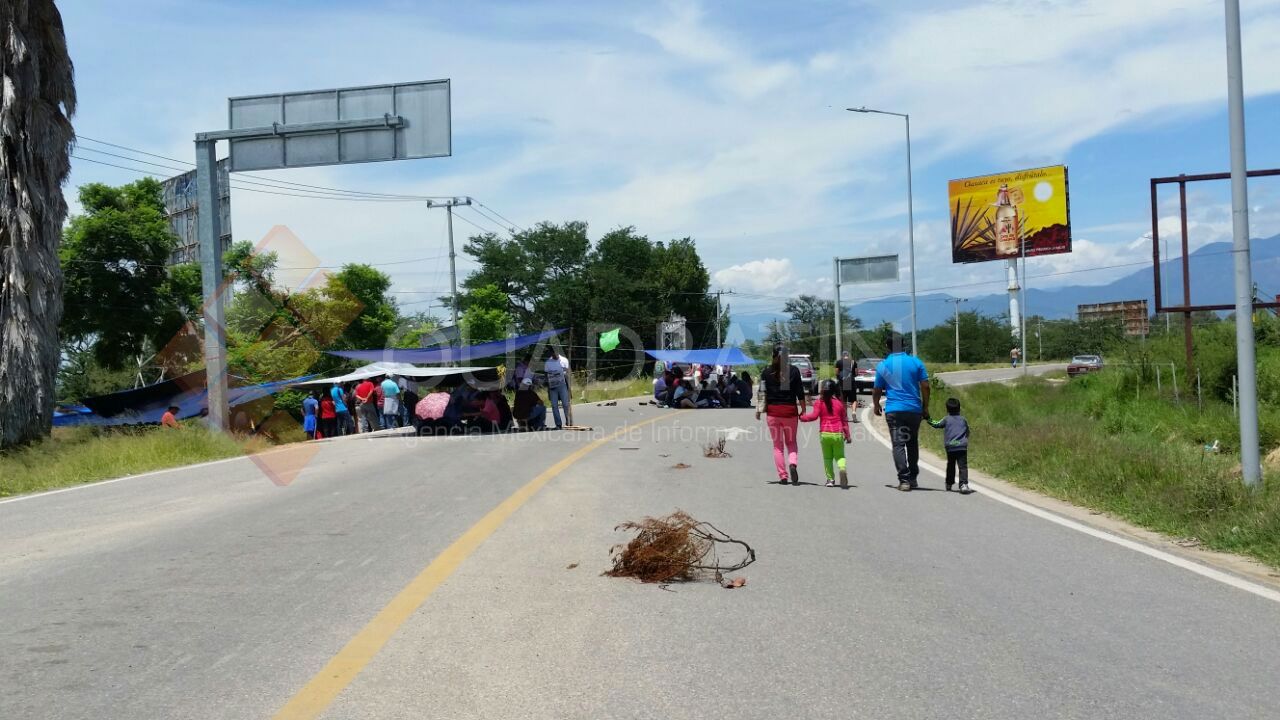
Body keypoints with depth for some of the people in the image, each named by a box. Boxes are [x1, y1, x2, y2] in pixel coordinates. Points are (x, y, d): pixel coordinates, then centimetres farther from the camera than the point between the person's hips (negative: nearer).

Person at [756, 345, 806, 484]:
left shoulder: (767, 372, -1)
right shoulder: (794, 370, -1)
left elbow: (762, 392, -1)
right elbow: (800, 392, -1)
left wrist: (758, 410, 6)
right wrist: (803, 410, 6)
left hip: (773, 411, 0)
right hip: (790, 410, 0)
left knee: (778, 445, 8)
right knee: (791, 442, 14)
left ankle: (783, 476, 4)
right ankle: (792, 463, -15)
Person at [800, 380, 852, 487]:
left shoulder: (819, 402, -3)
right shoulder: (839, 403, 6)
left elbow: (814, 416, -12)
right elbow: (844, 420, 10)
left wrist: (802, 417, 5)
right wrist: (847, 435, 16)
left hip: (825, 434, -1)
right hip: (838, 434, 1)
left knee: (827, 457, 10)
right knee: (839, 456, 10)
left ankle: (830, 479, 3)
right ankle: (842, 468, -21)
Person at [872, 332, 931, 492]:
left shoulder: (883, 365, -1)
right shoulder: (915, 362, 1)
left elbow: (877, 390, 6)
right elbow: (925, 386, 0)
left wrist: (876, 406, 24)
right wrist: (925, 407, 11)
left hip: (893, 411, -2)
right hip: (914, 409, 2)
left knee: (898, 445, -2)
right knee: (912, 444, 16)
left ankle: (904, 480, -12)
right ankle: (913, 478, 22)